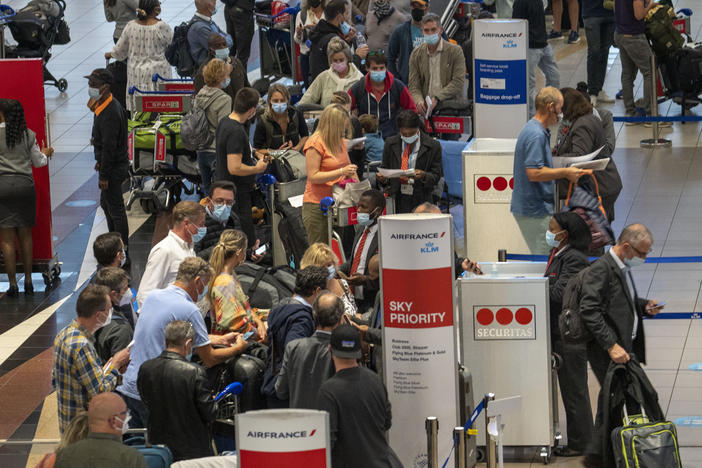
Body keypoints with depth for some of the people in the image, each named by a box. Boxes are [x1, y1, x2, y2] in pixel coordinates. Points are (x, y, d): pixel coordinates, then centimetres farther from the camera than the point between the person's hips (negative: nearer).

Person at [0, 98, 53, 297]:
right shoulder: (28, 135, 4)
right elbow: (38, 162, 15)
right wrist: (45, 154, 35)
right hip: (25, 185, 3)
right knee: (26, 236, 12)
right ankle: (28, 282, 15)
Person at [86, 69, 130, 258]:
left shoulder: (109, 114, -27)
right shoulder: (105, 105, 6)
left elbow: (109, 147, -26)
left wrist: (103, 176, -22)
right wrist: (100, 161, 25)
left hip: (114, 167, -11)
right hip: (112, 164, 11)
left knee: (115, 208, -1)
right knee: (106, 204, 22)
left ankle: (123, 248, 8)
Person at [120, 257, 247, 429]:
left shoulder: (153, 297, 11)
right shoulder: (189, 310, -13)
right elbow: (209, 359, -8)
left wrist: (220, 339, 29)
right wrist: (238, 348, 12)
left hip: (128, 388, 8)